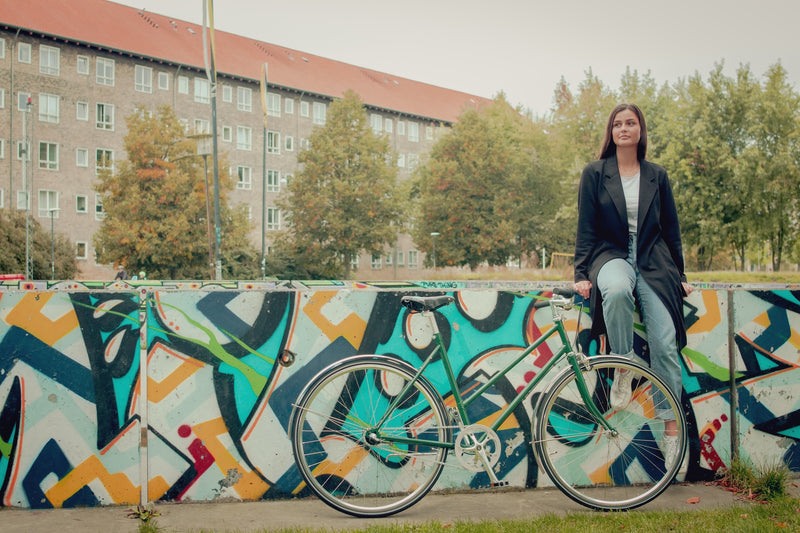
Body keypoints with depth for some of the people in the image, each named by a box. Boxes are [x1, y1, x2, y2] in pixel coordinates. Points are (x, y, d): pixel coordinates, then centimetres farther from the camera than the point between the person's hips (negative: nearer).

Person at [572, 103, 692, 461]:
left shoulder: (657, 176, 13)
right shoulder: (595, 174, 7)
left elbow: (671, 229, 16)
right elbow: (586, 228, 3)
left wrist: (679, 275, 12)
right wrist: (582, 274, -7)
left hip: (654, 263, 2)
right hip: (612, 256, -2)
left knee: (665, 343, -12)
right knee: (617, 290, -41)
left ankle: (671, 429, -2)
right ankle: (623, 368, -18)